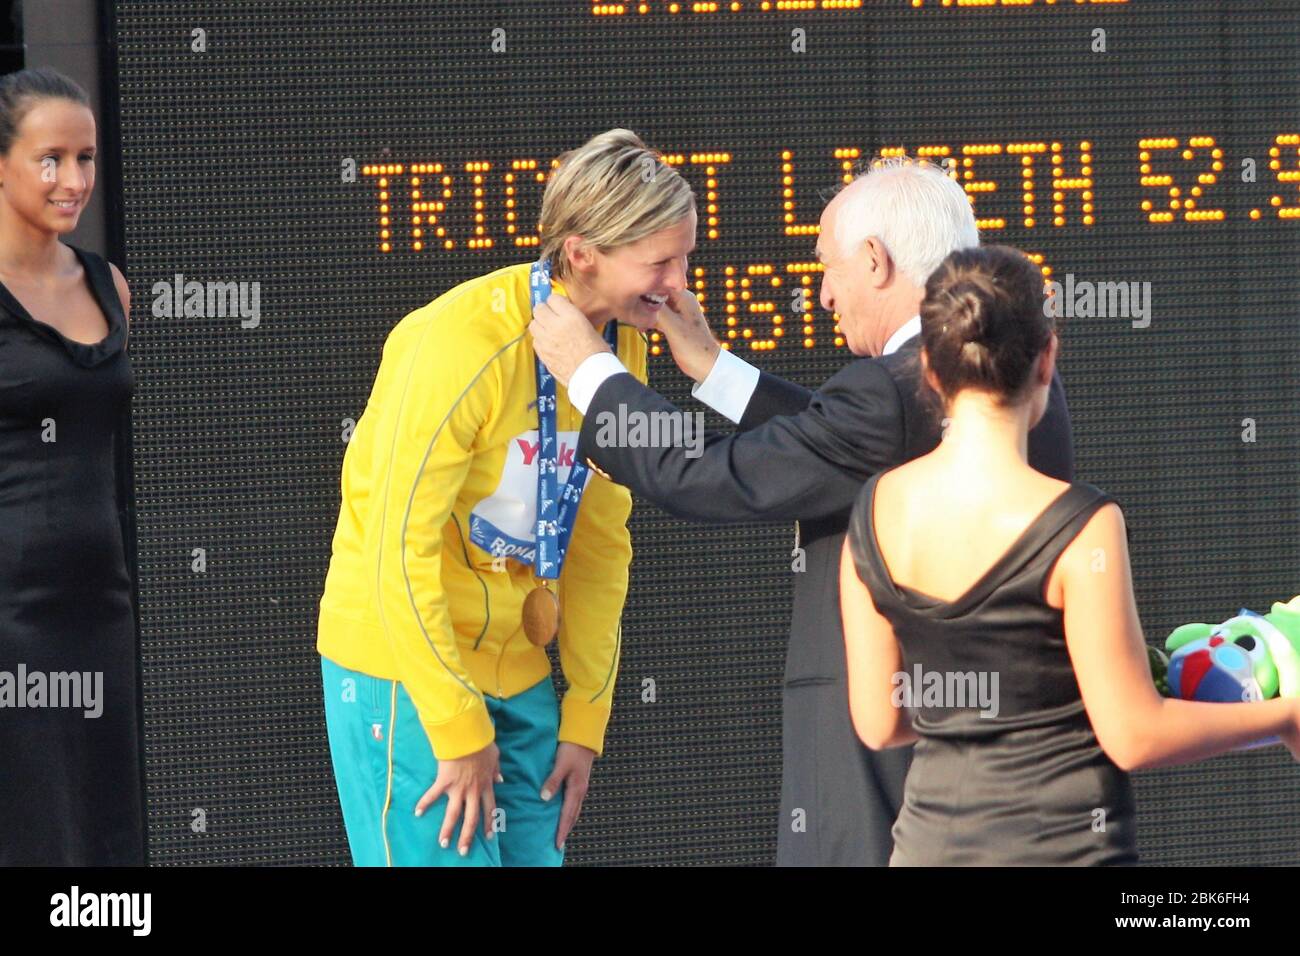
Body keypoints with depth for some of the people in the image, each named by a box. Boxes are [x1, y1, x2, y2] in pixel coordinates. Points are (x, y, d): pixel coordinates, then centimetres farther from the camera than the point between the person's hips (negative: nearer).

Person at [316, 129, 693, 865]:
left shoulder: (620, 347, 2)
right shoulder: (466, 343, -21)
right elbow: (400, 551, -20)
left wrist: (585, 719, 8)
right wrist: (459, 734, -17)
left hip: (519, 672, 7)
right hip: (406, 670, -7)